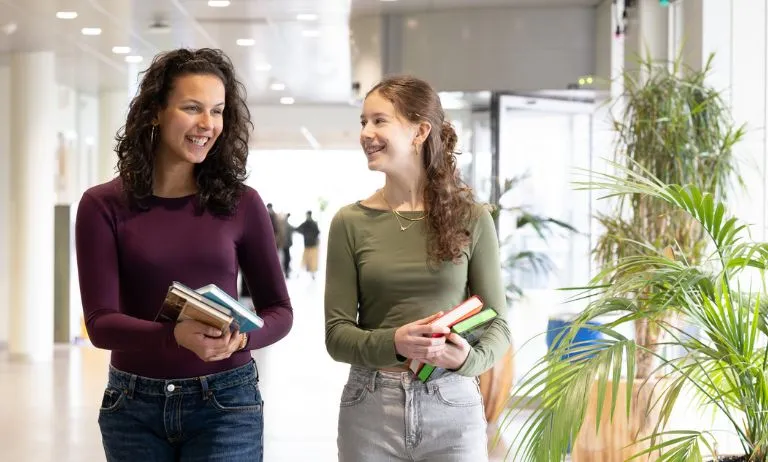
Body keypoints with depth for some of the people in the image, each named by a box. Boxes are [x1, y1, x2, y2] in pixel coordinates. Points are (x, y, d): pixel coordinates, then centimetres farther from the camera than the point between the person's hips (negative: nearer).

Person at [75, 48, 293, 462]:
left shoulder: (241, 203, -3)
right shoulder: (104, 206, -5)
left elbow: (279, 310, 3)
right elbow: (100, 322, -11)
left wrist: (241, 338, -18)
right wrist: (176, 336, -29)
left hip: (224, 403, 0)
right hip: (133, 406, 1)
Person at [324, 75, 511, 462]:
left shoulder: (471, 218, 0)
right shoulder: (350, 222, 1)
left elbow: (497, 322, 2)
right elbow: (337, 333, -2)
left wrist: (469, 358, -18)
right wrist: (393, 343, -20)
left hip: (452, 406, 0)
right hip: (370, 408, 1)